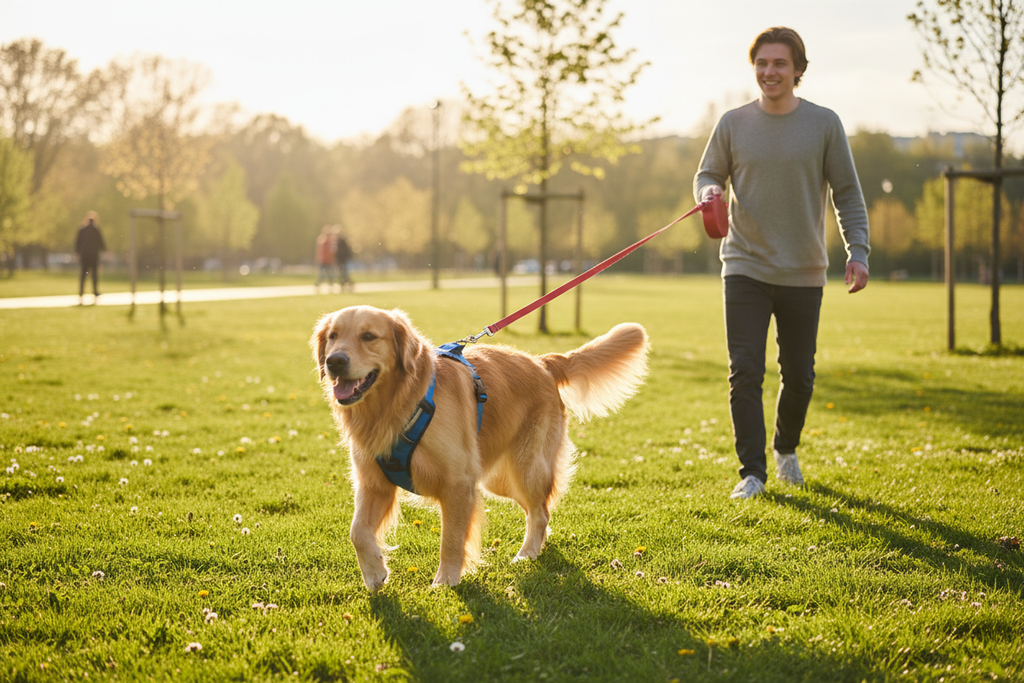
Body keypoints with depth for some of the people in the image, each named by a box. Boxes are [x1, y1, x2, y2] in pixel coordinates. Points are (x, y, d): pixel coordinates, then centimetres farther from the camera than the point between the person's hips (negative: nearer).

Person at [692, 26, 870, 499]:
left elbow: (847, 194, 4)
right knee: (745, 373, -8)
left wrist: (857, 251, -6)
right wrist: (708, 191, -13)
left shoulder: (824, 124, 0)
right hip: (745, 269, 0)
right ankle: (752, 471, 0)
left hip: (804, 274, 0)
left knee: (799, 376, 9)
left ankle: (786, 448, 34)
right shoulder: (733, 123, 2)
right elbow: (707, 174, 12)